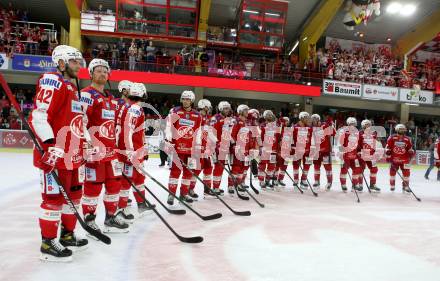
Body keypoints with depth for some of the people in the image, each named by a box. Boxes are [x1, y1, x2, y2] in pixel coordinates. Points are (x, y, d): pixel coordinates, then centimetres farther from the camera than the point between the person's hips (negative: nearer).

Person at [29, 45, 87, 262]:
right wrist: (51, 146, -28)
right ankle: (48, 243, 10)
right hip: (55, 155, -10)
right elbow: (38, 117, -21)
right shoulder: (52, 82, -11)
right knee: (54, 197, -2)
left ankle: (67, 235, 30)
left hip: (74, 155, 10)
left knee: (74, 194, 16)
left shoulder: (73, 88, 20)